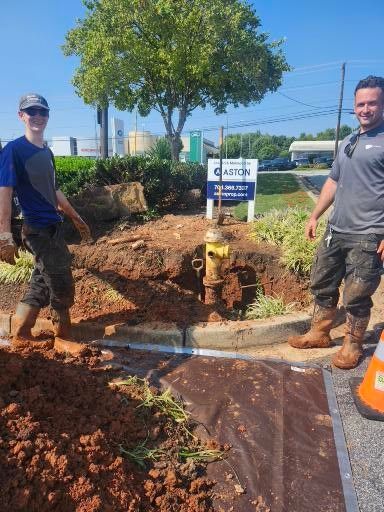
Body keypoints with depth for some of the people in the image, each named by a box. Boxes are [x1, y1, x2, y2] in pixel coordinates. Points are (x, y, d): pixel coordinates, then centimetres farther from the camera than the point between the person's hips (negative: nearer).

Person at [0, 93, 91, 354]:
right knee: (63, 286, 0)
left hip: (54, 226, 8)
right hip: (39, 230, -8)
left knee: (43, 282, 15)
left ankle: (21, 332, 29)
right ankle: (63, 338, 19)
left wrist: (76, 218, 24)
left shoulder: (47, 152, 12)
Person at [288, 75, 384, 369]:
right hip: (335, 232, 8)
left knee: (356, 298, 4)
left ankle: (353, 346, 25)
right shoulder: (347, 143, 15)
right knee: (323, 286, 16)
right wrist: (315, 216, 16)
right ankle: (319, 334, 33)